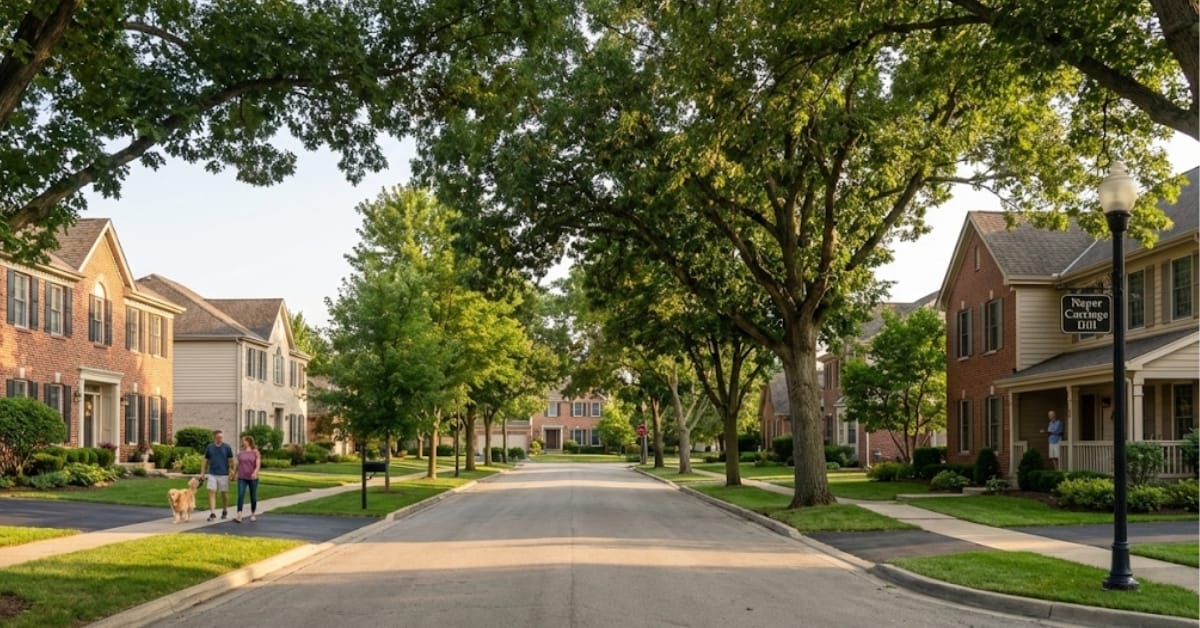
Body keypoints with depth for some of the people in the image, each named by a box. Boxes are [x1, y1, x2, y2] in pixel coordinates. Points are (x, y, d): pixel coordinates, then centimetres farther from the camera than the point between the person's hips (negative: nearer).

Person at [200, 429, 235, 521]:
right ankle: (212, 514, -9)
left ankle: (225, 511, 28)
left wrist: (232, 473, -8)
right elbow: (205, 461, 10)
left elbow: (231, 461, -1)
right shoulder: (209, 447, 4)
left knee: (224, 493, 8)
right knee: (211, 493, -8)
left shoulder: (227, 447, -2)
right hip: (212, 474, 1)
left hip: (223, 474, -1)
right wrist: (202, 473, 6)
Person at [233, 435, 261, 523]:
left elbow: (258, 464, -9)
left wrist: (255, 472, -26)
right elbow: (237, 465, 15)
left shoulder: (255, 452, 0)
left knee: (253, 497, 6)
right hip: (242, 478, 1)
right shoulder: (240, 453, 8)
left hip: (253, 478, -1)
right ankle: (239, 516, -23)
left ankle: (252, 514, 24)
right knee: (240, 495, -14)